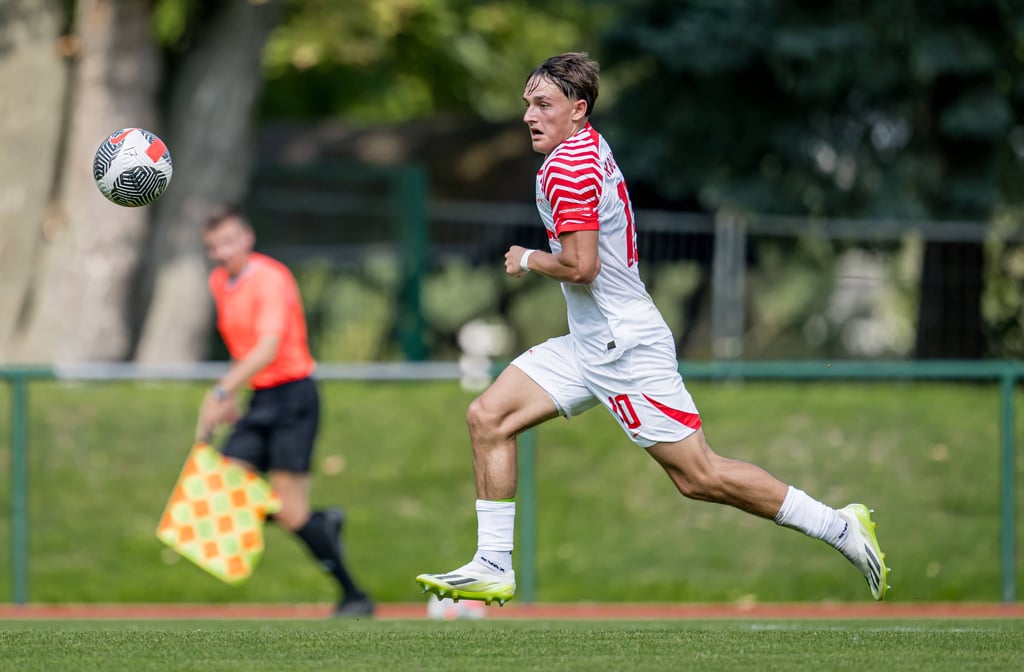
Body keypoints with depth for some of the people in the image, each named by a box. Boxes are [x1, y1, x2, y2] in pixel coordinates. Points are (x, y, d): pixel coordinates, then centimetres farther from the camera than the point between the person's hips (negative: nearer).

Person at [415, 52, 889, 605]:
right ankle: (493, 568, 3)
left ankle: (839, 526, 2)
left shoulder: (567, 167, -17)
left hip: (625, 347, -11)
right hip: (587, 345, 11)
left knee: (700, 477, -8)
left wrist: (528, 261, -8)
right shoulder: (591, 147, 13)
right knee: (488, 417, 2)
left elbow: (581, 265, -24)